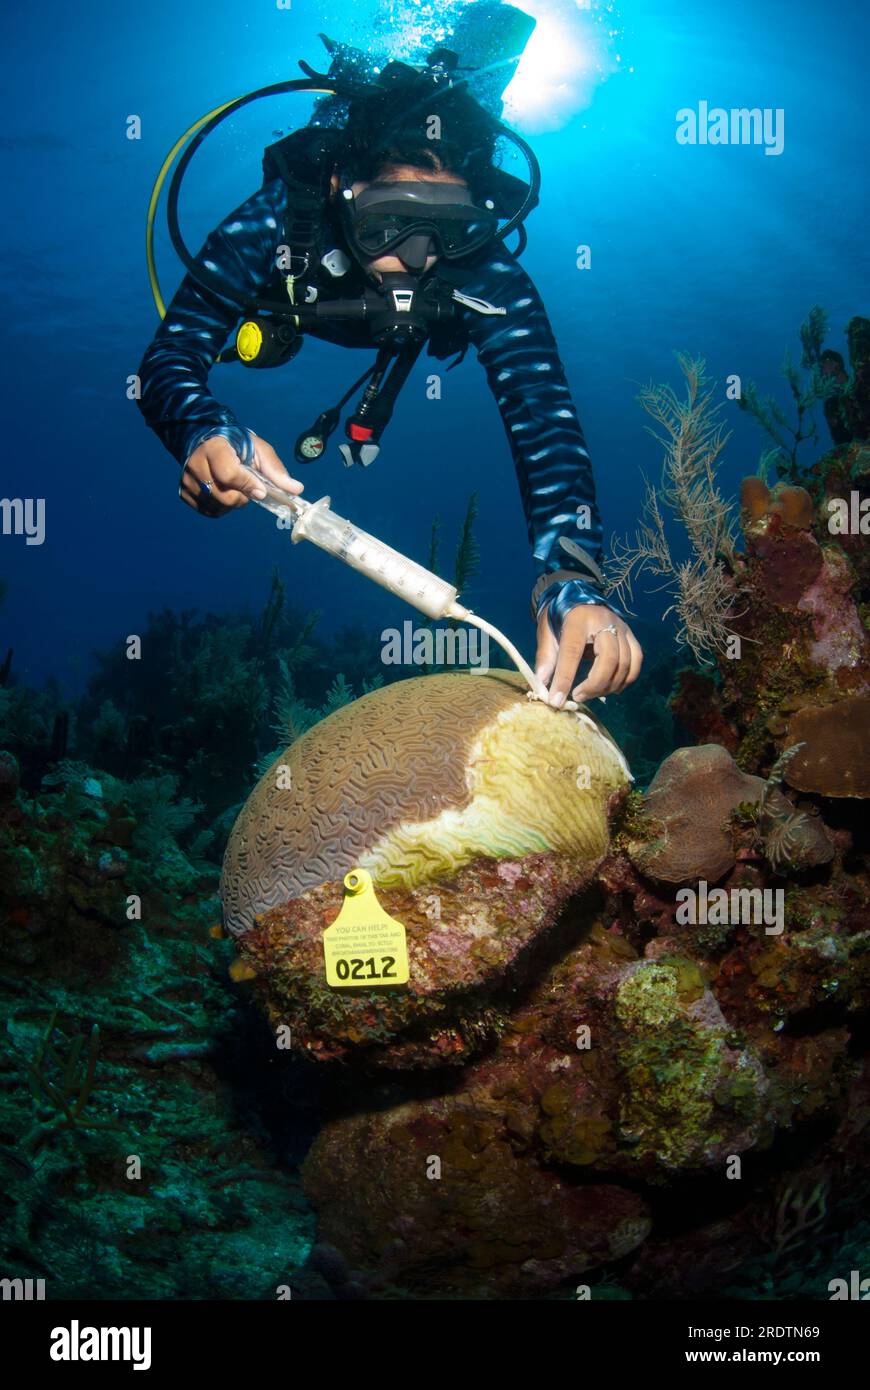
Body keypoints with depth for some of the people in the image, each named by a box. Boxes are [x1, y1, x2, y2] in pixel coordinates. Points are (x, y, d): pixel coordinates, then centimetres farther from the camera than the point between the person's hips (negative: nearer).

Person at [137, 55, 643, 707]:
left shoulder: (484, 270, -45)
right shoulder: (277, 224, -45)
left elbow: (541, 409, -54)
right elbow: (167, 359, -46)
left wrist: (571, 574, -72)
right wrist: (206, 433, -72)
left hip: (402, 360, 0)